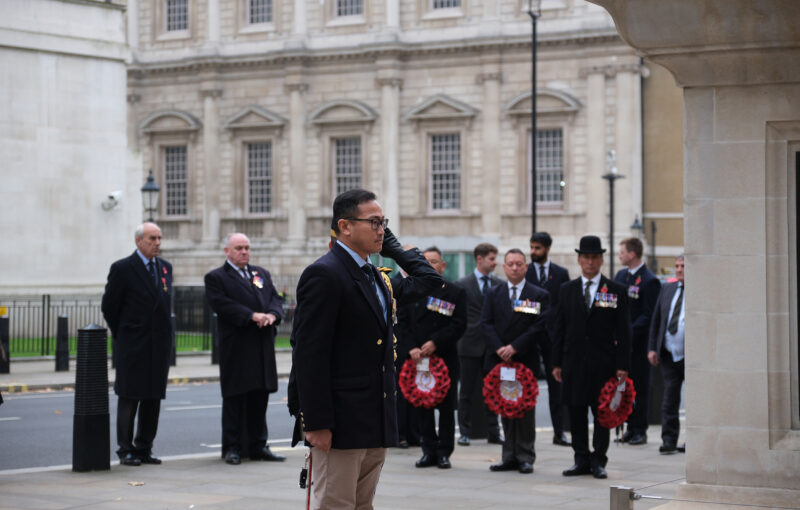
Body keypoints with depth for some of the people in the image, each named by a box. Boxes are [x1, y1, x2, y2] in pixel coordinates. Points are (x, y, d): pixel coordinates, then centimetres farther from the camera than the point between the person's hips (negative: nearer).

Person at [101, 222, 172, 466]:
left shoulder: (165, 267, 11)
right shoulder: (122, 269, -7)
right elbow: (109, 306, -2)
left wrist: (164, 335, 14)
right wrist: (123, 335, 3)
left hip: (159, 345, 5)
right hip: (132, 346, -5)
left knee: (153, 398, 7)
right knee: (129, 398, -1)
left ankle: (144, 449, 15)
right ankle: (125, 451, 4)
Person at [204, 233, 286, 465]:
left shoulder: (261, 274, 18)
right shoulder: (216, 277, -1)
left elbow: (275, 298, 11)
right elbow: (222, 304, -14)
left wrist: (272, 315, -11)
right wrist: (253, 316, -20)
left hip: (263, 348, 5)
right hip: (235, 348, -5)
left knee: (260, 397, 8)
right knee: (234, 398, 0)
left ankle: (258, 446, 14)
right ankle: (231, 448, 6)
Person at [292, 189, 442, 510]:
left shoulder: (376, 277, 15)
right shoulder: (324, 274, -12)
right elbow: (309, 354, -17)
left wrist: (391, 245, 13)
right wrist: (317, 423, -21)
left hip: (376, 423, 9)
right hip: (341, 423, -9)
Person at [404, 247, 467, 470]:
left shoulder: (455, 293, 1)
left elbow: (459, 325, -6)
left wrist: (435, 342, -15)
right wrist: (411, 347, -10)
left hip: (445, 358, -2)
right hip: (418, 358, 2)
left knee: (446, 407, 1)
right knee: (422, 406, 4)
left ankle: (444, 451, 9)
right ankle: (430, 450, 12)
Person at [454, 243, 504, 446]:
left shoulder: (499, 284, 6)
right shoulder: (462, 285, -2)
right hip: (470, 344, -3)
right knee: (466, 391, 4)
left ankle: (493, 432, 13)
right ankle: (464, 432, 10)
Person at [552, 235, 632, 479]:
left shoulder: (616, 291, 2)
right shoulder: (567, 290, 9)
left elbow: (623, 331, 0)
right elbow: (559, 329, 10)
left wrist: (622, 365, -7)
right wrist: (557, 363, 4)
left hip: (603, 363, -2)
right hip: (574, 362, 2)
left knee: (602, 413, 1)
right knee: (576, 413, 5)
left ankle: (598, 461, 7)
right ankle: (581, 460, 13)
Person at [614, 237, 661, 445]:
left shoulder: (649, 281, -11)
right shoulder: (621, 276, 12)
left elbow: (648, 315, -13)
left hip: (638, 342, -7)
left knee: (639, 387, -1)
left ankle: (640, 431, 5)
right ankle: (630, 427, 17)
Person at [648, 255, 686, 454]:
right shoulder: (667, 289, 11)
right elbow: (656, 320, 14)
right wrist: (653, 348, 9)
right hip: (669, 355, 4)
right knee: (669, 400, 3)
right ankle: (669, 440, 6)